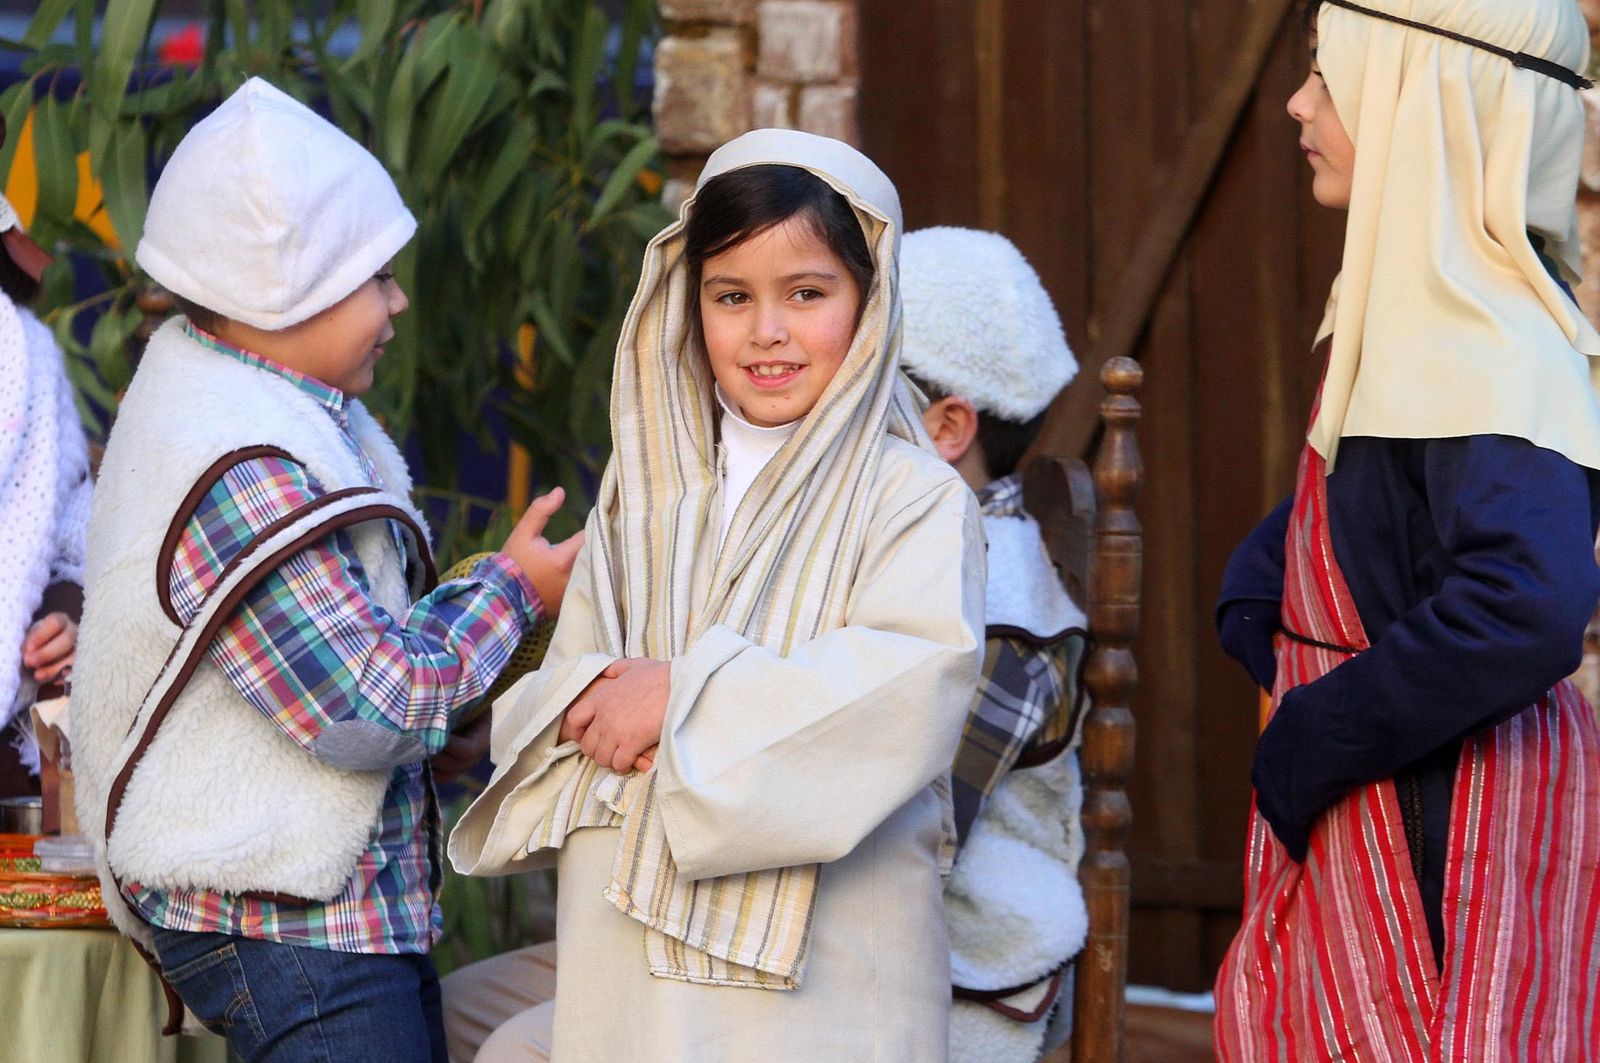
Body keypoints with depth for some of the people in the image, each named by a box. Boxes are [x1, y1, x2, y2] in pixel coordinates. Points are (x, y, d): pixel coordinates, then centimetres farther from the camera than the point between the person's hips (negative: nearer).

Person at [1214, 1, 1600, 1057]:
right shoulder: (1403, 311, 10)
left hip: (1445, 838, -9)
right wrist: (1257, 610, 2)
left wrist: (1311, 741, -23)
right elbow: (1318, 521, 23)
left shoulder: (1486, 347, -20)